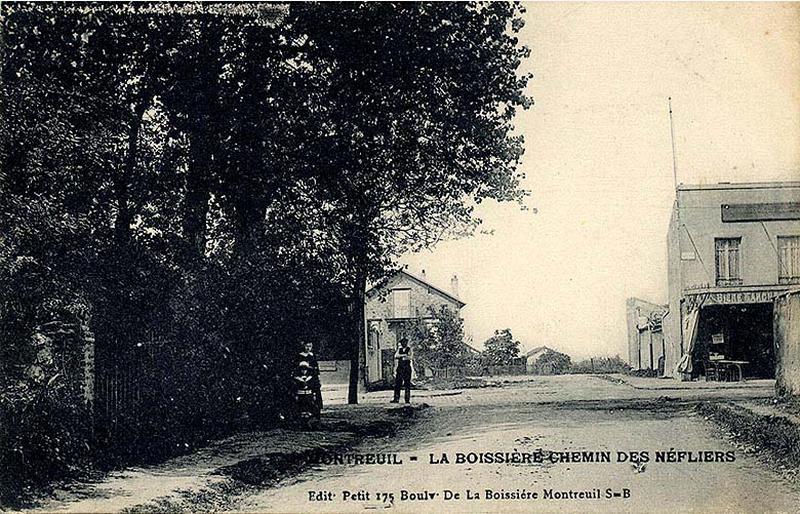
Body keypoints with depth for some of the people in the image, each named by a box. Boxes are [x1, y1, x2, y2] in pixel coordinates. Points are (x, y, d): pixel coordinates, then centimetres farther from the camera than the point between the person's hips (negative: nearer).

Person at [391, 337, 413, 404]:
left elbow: (411, 357, -10)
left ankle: (407, 399, -3)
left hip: (407, 368, -3)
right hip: (400, 368, 3)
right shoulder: (399, 349, 16)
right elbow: (396, 355, -1)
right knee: (397, 383, -2)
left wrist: (401, 356, -13)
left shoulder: (409, 349, 5)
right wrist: (404, 355, -14)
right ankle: (396, 399, 0)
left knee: (407, 384, -4)